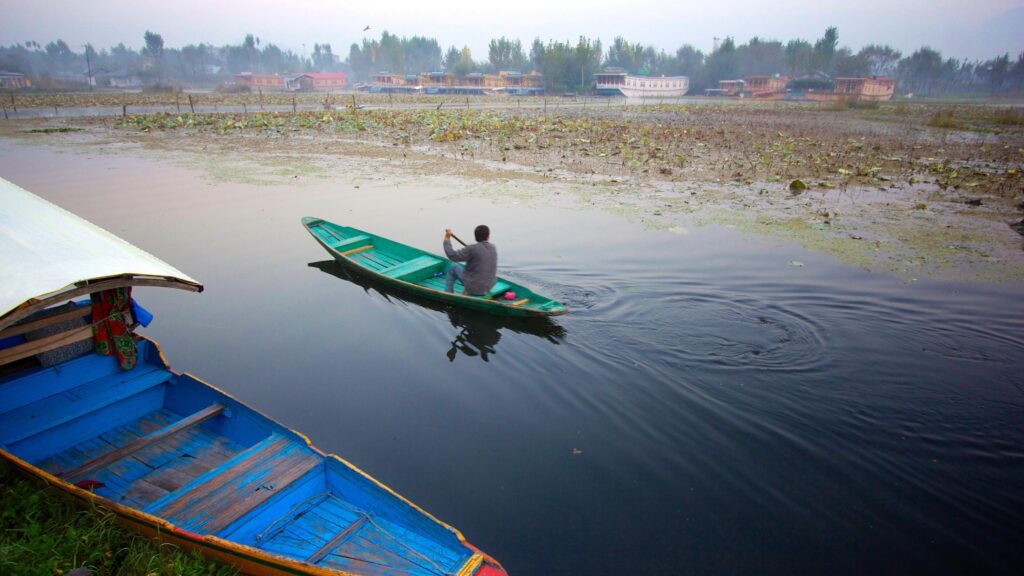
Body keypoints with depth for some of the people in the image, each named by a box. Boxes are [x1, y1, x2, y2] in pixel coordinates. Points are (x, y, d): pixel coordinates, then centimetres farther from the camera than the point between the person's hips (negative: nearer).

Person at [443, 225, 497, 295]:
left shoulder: (472, 249, -23)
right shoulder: (493, 248, -3)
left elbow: (452, 256, -18)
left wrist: (447, 239, -8)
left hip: (474, 288, -6)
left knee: (453, 267, 14)